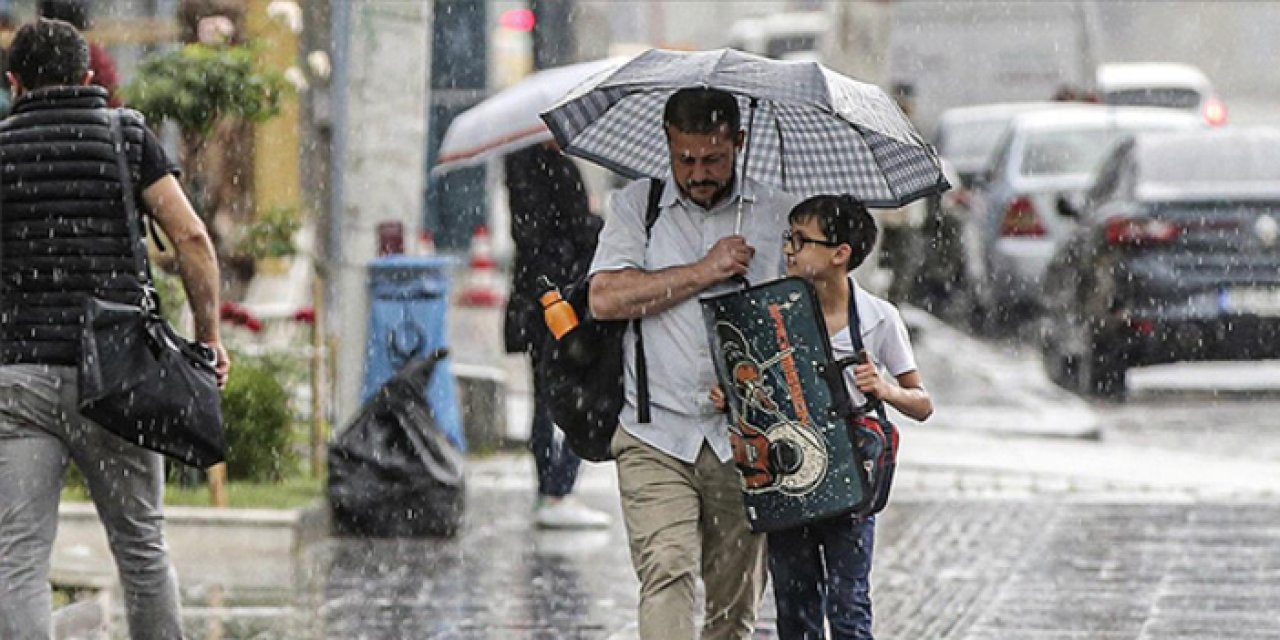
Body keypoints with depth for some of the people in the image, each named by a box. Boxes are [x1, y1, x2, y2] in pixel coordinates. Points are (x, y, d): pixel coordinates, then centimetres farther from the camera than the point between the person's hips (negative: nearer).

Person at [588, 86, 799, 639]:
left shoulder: (779, 215, 10)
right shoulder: (635, 207, 9)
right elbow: (605, 298, -4)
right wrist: (704, 272, -7)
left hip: (745, 441, 1)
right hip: (656, 437, -1)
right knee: (667, 571, -19)